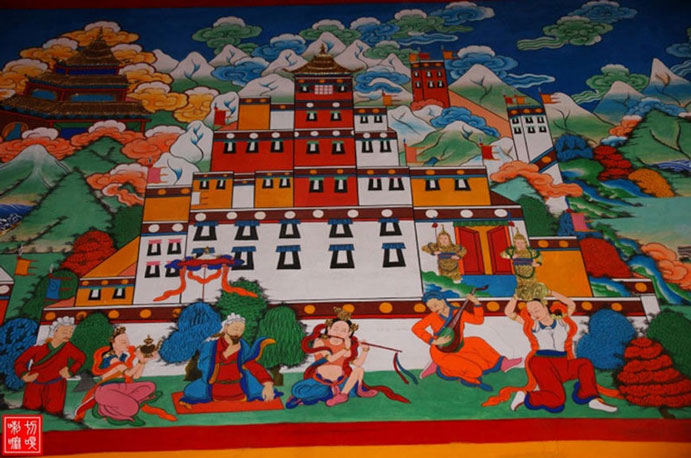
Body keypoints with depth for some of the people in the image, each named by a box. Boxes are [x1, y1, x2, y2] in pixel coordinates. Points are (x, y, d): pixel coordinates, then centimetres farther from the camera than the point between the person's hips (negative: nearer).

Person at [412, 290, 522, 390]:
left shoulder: (458, 313, -6)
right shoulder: (433, 317, -17)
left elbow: (478, 320, -2)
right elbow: (416, 328, -24)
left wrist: (476, 302, -15)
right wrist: (434, 341, -29)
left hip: (455, 349, 6)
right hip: (442, 354, -6)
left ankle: (501, 363, 8)